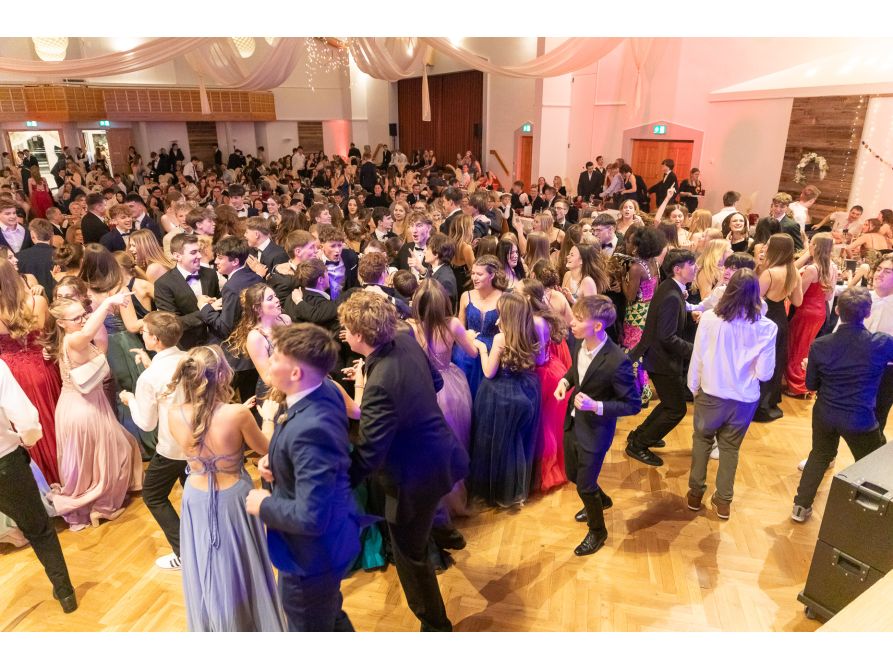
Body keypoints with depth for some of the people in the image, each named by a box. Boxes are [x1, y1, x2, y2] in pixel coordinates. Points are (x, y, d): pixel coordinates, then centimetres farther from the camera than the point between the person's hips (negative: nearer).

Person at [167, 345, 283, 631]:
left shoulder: (175, 415, -15)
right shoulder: (237, 413, -26)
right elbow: (264, 449, -8)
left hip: (196, 499, 3)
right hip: (233, 498, -3)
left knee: (205, 574, 24)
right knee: (242, 574, 20)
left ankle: (210, 629, 45)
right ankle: (251, 624, 40)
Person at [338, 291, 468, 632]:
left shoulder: (380, 385, -35)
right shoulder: (407, 340, -9)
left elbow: (368, 455, -31)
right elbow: (436, 381, 8)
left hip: (417, 473, -7)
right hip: (439, 453, 8)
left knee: (410, 555, 15)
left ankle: (435, 625, 36)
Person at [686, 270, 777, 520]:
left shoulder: (709, 318, -14)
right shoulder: (766, 327, -12)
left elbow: (697, 359, -7)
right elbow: (765, 373, -9)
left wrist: (694, 388, 8)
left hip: (711, 394, -1)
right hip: (744, 399, 1)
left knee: (702, 440, 22)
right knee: (730, 448, 20)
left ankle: (695, 493, 30)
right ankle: (723, 501, 30)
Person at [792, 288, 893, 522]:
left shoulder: (819, 345, -14)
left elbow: (811, 385, -2)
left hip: (824, 415, 3)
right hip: (861, 421, -2)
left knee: (819, 455, 24)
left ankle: (801, 506, 29)